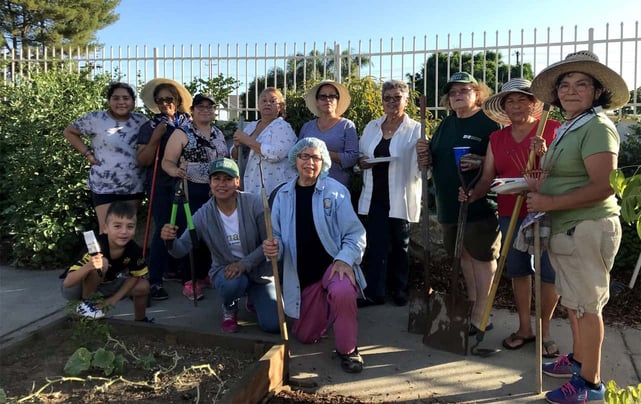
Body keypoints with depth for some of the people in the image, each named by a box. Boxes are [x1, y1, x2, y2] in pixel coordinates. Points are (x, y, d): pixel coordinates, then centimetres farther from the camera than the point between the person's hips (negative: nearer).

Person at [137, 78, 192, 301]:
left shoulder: (188, 122, 7)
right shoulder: (149, 127, 1)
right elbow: (142, 160, -5)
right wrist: (155, 138, -16)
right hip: (161, 186, -3)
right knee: (164, 229, -8)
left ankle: (175, 268, 26)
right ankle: (154, 281, -2)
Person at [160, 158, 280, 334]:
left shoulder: (254, 203, -17)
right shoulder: (203, 215, -11)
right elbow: (182, 249, -14)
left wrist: (245, 264, -27)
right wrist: (170, 240, -37)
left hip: (259, 269, 0)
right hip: (225, 270, 0)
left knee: (273, 325, -12)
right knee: (233, 283, -38)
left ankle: (252, 297, 25)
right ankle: (230, 308, 3)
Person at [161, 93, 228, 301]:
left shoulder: (219, 133, 13)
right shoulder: (182, 133, -5)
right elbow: (167, 162, -10)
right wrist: (175, 170, -32)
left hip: (217, 192, 6)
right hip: (192, 192, -5)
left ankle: (205, 274, 23)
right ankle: (189, 281, 5)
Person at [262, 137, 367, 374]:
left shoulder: (336, 191, -9)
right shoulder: (284, 195, 1)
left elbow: (355, 234, -10)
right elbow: (277, 236, 7)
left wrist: (345, 259, -26)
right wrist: (272, 248, -16)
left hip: (333, 263, -4)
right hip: (302, 275, 4)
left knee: (342, 292, -39)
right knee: (305, 337, 13)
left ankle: (347, 350, -13)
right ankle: (326, 309, 46)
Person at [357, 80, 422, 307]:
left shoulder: (415, 130, -1)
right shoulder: (372, 127, 12)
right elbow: (360, 155, 20)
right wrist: (361, 163, -3)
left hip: (401, 198, -3)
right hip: (376, 196, 3)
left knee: (400, 244, 10)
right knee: (375, 245, -1)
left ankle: (399, 289, 25)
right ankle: (373, 292, 5)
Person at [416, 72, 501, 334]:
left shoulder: (488, 122, -5)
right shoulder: (446, 124, 16)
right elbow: (435, 159, 19)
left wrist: (480, 162, -26)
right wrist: (425, 156, -2)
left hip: (480, 204, -7)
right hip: (449, 204, 7)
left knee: (482, 257, 0)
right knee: (464, 256, 15)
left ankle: (480, 316, 8)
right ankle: (472, 306, 28)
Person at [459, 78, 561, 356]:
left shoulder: (552, 129, 0)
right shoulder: (497, 138, 12)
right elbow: (488, 177, 8)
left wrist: (543, 155, -20)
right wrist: (472, 195, -11)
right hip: (510, 215, 4)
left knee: (549, 273, 0)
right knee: (517, 271, 11)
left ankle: (544, 330, 19)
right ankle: (524, 328, 26)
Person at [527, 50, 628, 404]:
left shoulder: (597, 126, -14)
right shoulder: (566, 128, 15)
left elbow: (602, 187, -23)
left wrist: (549, 203, -20)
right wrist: (538, 186, 8)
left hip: (588, 229, -9)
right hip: (567, 229, 9)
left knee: (586, 304, -1)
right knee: (574, 300, 18)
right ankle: (579, 359, 34)